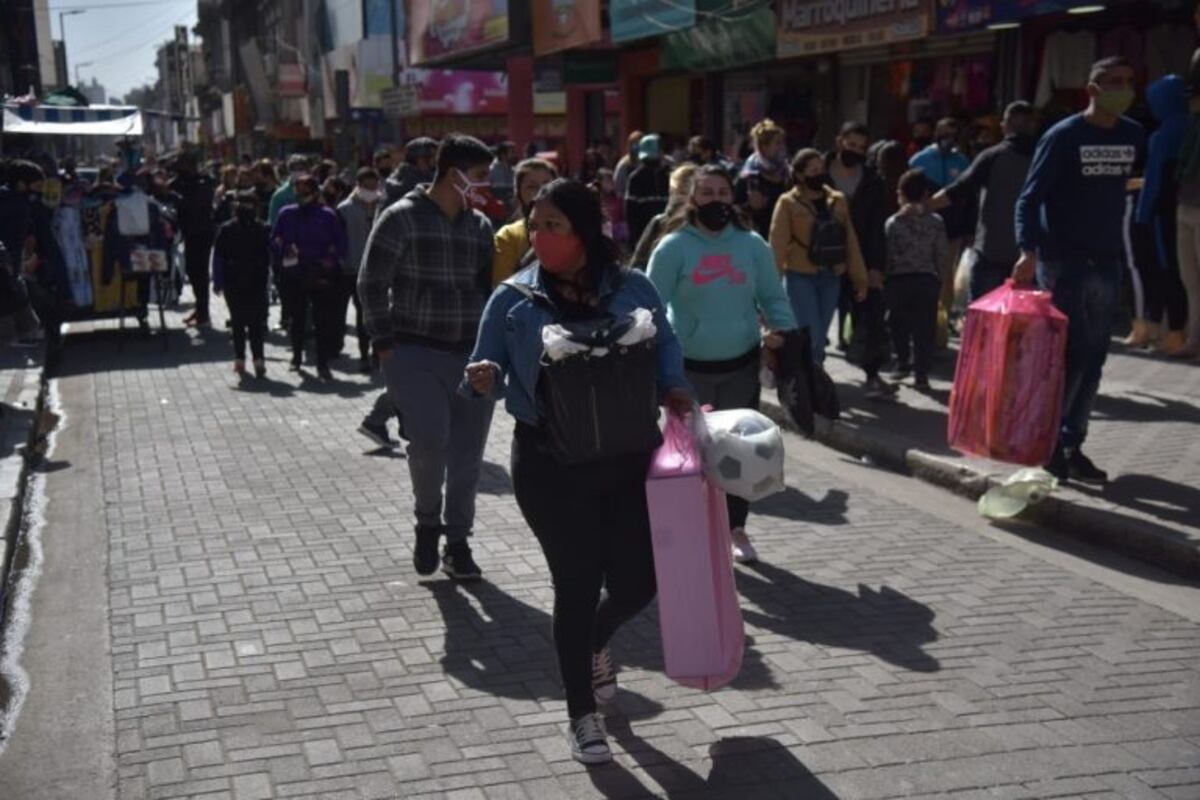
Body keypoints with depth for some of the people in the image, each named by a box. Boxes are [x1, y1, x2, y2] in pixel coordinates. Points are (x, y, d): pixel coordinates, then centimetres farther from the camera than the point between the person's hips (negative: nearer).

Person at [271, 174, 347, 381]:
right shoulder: (287, 214, 4)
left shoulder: (327, 215, -3)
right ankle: (297, 356, 32)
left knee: (323, 319, -5)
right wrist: (284, 253, -10)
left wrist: (331, 260, -15)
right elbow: (274, 240, 8)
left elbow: (341, 243, -1)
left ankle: (323, 364, 0)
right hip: (294, 274, 3)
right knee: (297, 317, 16)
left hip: (320, 276, -3)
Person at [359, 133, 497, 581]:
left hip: (471, 355, 5)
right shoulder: (402, 219, -6)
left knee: (468, 453, 4)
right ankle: (427, 521, 10)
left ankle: (457, 542, 20)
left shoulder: (480, 226, 9)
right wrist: (384, 343, -8)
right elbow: (372, 284, -5)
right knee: (429, 440, -18)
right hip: (415, 354, -5)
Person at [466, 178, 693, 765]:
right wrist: (484, 379, -23)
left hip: (628, 457, 2)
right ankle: (582, 715, 23)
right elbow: (489, 369, 0)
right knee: (576, 583, 3)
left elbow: (665, 346, 12)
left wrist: (672, 388, -7)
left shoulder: (632, 289, -1)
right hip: (550, 465, -2)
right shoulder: (513, 298, -4)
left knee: (637, 581, 6)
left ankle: (594, 643, 45)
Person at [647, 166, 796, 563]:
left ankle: (736, 528, 25)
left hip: (741, 363, 3)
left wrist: (782, 329, -11)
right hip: (689, 366, -2)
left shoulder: (752, 244, 2)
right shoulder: (674, 246, -7)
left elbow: (773, 296, 8)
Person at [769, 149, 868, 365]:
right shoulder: (788, 203, -5)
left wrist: (860, 278, 10)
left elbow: (850, 242, 11)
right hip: (801, 277, -4)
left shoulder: (838, 200, 8)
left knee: (819, 337, 9)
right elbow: (778, 246, -7)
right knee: (811, 337, -11)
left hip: (831, 277, 4)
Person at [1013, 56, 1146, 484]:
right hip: (1063, 261, -6)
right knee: (1071, 354, -8)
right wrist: (1029, 251, -28)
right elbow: (1029, 198, -13)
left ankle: (1071, 445, 18)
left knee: (1093, 360, 8)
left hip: (1106, 263, 6)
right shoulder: (1063, 136, -9)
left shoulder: (1134, 136, 7)